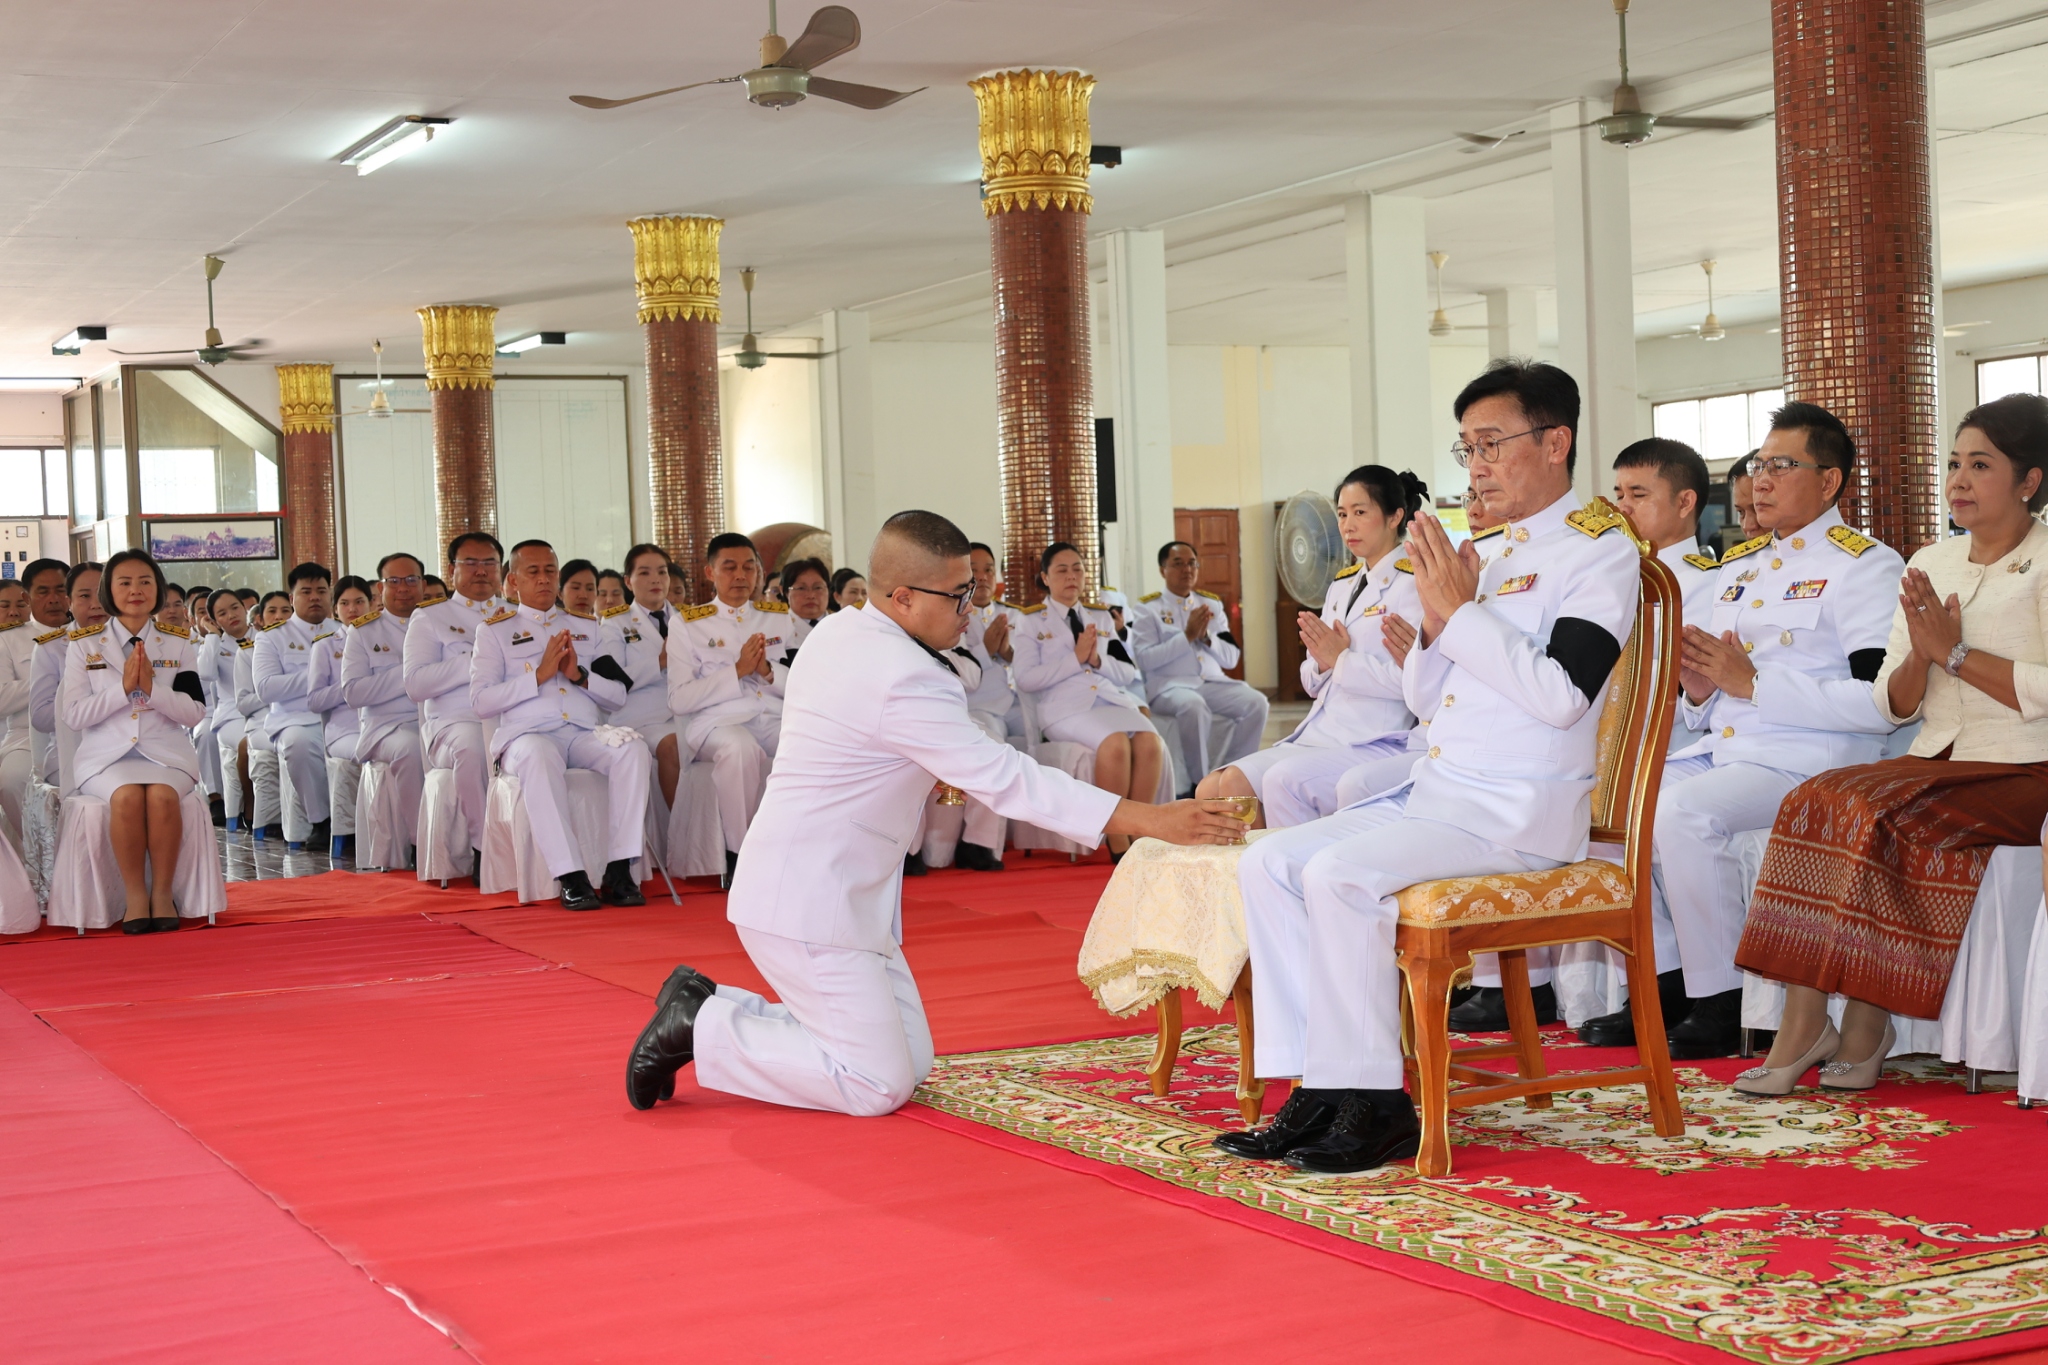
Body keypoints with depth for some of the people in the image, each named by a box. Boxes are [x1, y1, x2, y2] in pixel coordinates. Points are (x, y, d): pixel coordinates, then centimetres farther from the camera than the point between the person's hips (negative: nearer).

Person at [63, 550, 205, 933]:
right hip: (107, 752, -1)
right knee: (127, 796, -33)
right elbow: (74, 716, -2)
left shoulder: (177, 643, 9)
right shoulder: (85, 644, 5)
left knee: (162, 796, -32)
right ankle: (135, 897, -21)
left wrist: (151, 688, -14)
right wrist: (123, 688, -13)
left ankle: (162, 893, -18)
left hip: (166, 750, 1)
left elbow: (195, 713, 2)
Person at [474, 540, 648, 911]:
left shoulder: (587, 627, 23)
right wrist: (539, 675, -8)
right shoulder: (496, 630, 14)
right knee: (539, 757, -40)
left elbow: (618, 696, 16)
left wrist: (580, 676, -3)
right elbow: (481, 701, 0)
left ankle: (619, 871, -31)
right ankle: (570, 877, -41)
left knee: (633, 751, -30)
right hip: (526, 735, -3)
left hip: (586, 733, 3)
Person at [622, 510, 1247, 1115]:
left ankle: (708, 1004, 16)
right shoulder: (905, 680, -23)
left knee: (910, 1063, 13)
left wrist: (926, 770, 11)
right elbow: (1006, 779, -25)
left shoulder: (836, 633, 6)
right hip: (809, 907, -10)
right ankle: (699, 1028, 1)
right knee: (879, 1085, -9)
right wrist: (1151, 821, -24)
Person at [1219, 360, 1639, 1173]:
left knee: (1340, 874, -26)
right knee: (1269, 862, -4)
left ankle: (1373, 1106, -16)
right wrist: (1436, 624, -1)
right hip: (1436, 793, 8)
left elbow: (1561, 696, -19)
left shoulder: (1599, 549, -6)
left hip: (1521, 811, -8)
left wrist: (1461, 611, -15)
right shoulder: (1485, 555, 16)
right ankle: (1317, 1087, -5)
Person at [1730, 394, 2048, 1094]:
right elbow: (1893, 704, 14)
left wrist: (1956, 653, -12)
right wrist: (1921, 653, -6)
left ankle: (1867, 1027, -20)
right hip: (1936, 761, 6)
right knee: (1815, 801, -22)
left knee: (1878, 819, -30)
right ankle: (1801, 1023, -27)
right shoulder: (1931, 563, 18)